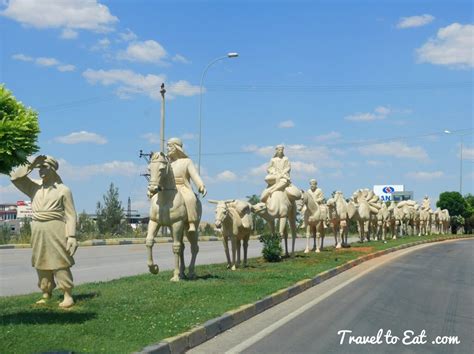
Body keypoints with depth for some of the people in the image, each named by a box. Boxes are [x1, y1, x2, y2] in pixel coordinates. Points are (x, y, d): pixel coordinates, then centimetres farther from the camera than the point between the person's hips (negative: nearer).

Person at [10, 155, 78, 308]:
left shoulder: (63, 190, -1)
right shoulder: (34, 187, 13)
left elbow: (70, 215, -4)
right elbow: (15, 177, 9)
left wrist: (71, 236, -12)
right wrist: (31, 165, 1)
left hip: (56, 231, -5)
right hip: (38, 232, 5)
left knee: (60, 263, -7)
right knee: (41, 263, 6)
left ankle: (68, 296, -6)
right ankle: (46, 294, 13)